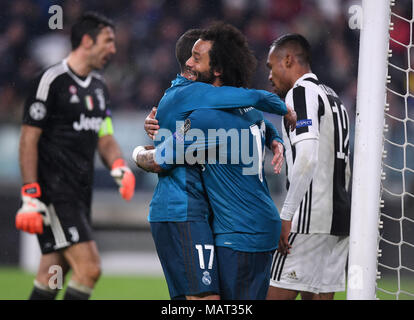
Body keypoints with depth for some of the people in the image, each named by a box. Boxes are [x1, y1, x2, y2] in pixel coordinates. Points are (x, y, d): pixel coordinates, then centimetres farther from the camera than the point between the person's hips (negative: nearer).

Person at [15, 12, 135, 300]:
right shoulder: (52, 81, -10)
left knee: (50, 278, 8)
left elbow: (104, 136, 22)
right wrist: (30, 196, -16)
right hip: (55, 195, -8)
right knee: (89, 268, -17)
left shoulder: (99, 86, 16)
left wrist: (119, 167, 1)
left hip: (81, 194, 8)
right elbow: (29, 139, -11)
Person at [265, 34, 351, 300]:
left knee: (277, 295, -9)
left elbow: (307, 158, -21)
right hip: (339, 220, 9)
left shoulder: (301, 92, -7)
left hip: (310, 218, -9)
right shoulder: (332, 97, 22)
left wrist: (287, 216, -20)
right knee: (320, 295, 7)